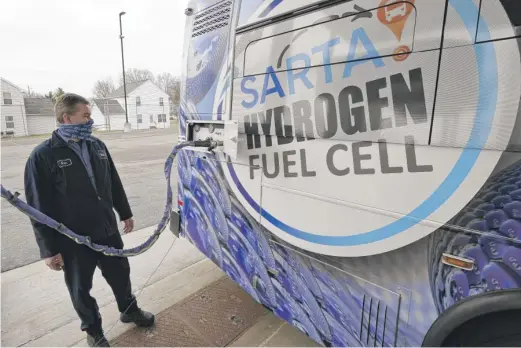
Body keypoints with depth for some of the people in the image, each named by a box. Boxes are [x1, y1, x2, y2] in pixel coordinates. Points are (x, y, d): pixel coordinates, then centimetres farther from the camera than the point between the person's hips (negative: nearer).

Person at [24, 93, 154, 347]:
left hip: (108, 231, 4)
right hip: (73, 241, -4)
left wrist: (125, 213, 15)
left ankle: (129, 311, 46)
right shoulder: (43, 156, -14)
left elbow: (114, 184, 10)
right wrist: (49, 249, -10)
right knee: (80, 289, 16)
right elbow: (39, 208, -12)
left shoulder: (97, 146, 2)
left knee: (120, 274, 20)